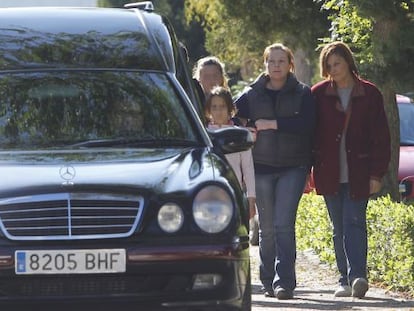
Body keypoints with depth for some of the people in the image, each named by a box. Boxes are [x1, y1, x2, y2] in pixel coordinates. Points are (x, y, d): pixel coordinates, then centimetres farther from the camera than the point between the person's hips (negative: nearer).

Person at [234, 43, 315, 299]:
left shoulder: (303, 94, 3)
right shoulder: (252, 94, 9)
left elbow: (307, 124, -11)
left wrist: (272, 124, -14)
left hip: (293, 167, -2)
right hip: (261, 167, 2)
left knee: (284, 224, -13)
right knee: (267, 228, 4)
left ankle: (284, 282, -15)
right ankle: (269, 282, 12)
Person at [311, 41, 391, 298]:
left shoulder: (369, 94, 1)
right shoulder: (319, 94, 5)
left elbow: (381, 137, 1)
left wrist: (376, 173, -4)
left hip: (358, 174, -2)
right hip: (330, 175, 2)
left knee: (354, 223, -13)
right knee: (339, 228, 5)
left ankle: (357, 276, -22)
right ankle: (347, 279, 9)